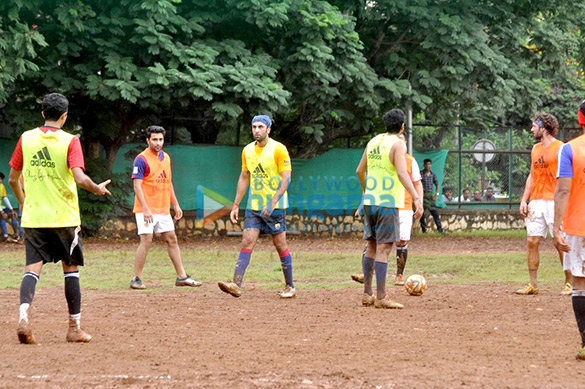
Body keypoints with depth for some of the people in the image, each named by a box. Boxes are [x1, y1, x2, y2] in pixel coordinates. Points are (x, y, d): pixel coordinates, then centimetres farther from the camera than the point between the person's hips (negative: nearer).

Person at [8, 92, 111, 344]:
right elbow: (80, 178, -19)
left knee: (33, 267, -1)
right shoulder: (70, 142, -7)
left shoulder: (26, 139, 4)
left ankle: (23, 315, -26)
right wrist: (98, 189, 1)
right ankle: (74, 328, 14)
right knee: (71, 269, 10)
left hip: (33, 218, 2)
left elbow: (13, 179, 9)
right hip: (64, 218, -2)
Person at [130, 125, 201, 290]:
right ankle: (136, 279, -5)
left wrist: (176, 205, 18)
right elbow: (137, 186, -15)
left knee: (172, 239, 8)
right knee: (146, 241, -10)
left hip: (163, 208, 7)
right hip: (147, 210, -7)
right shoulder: (141, 159, -10)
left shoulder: (165, 157, 13)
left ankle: (182, 276, 13)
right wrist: (145, 209, -22)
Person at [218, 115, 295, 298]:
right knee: (247, 242, -7)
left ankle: (290, 287, 14)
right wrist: (236, 204, 15)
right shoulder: (248, 150, 11)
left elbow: (286, 178, -14)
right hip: (253, 206, 5)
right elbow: (244, 177, 19)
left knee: (280, 245, 2)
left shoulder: (278, 149, -8)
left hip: (275, 206, -5)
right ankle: (236, 285, -17)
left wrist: (273, 201, -25)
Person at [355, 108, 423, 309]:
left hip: (369, 201, 7)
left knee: (372, 247, 14)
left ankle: (367, 294, 17)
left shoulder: (373, 142, 12)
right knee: (383, 249, -7)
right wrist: (417, 198, -27)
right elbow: (402, 173, -22)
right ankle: (381, 297, -9)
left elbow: (359, 171, 20)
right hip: (388, 203, -7)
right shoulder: (397, 144, -9)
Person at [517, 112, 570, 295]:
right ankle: (532, 285, 5)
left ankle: (569, 283, 6)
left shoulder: (560, 148, -6)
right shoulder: (536, 149, 16)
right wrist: (524, 200, 12)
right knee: (532, 241, 1)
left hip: (554, 202, -7)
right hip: (535, 202, 7)